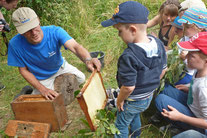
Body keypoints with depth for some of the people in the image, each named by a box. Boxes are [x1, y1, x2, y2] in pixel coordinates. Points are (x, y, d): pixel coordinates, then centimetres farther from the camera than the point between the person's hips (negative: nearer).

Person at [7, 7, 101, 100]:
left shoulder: (55, 32, -34)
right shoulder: (15, 44, -32)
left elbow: (75, 47, -50)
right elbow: (23, 70, -18)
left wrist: (88, 60, -72)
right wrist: (42, 89, -26)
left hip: (60, 67, 2)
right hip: (42, 79, -2)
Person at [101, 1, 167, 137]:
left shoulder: (129, 56, -36)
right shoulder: (159, 44, -12)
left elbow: (128, 87, -30)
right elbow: (163, 70, 1)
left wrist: (120, 100, -11)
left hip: (132, 101, -8)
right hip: (149, 97, 8)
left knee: (121, 125, 18)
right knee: (135, 116, 34)